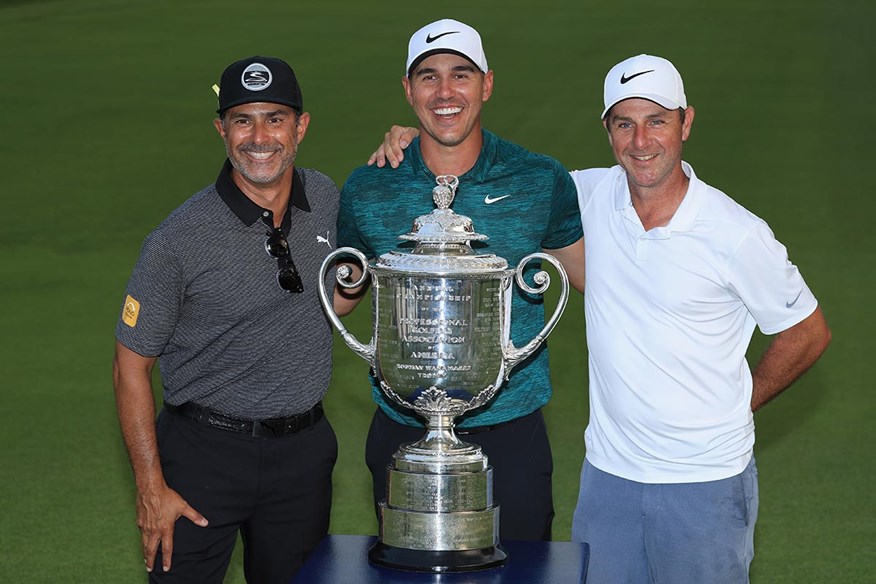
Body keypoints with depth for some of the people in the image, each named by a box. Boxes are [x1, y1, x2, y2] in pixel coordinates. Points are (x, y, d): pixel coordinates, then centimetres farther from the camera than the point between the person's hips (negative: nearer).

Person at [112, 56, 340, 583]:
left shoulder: (325, 198, 0)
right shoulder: (180, 240, -15)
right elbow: (131, 367, -9)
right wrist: (151, 489, -13)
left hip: (303, 451, 4)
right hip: (206, 449, -4)